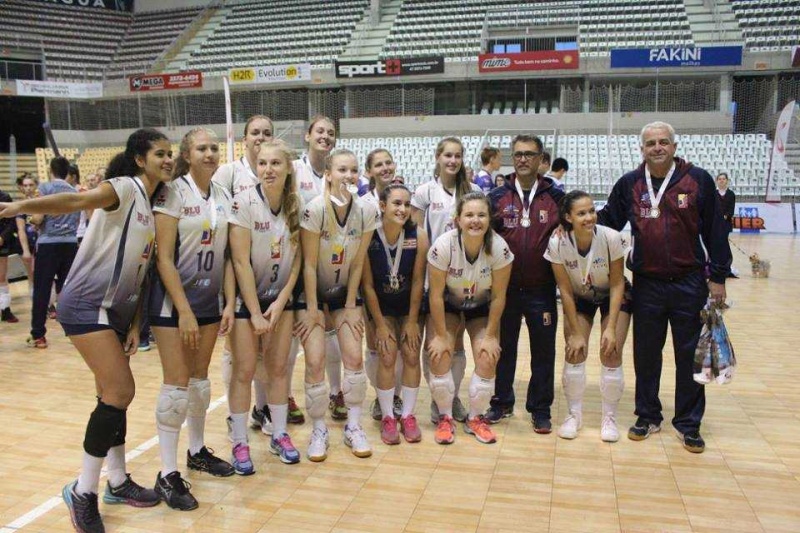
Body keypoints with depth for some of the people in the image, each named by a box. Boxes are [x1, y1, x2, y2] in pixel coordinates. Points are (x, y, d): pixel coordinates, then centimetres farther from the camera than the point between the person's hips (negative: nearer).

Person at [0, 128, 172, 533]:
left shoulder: (153, 206, 13)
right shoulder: (125, 188, -10)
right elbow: (78, 200, -30)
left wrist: (135, 324, 9)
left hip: (116, 310, 8)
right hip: (86, 305, -8)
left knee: (113, 395, 14)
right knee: (120, 392, -12)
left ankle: (117, 482, 27)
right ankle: (83, 491, 4)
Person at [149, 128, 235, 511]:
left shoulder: (223, 198, 6)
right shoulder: (172, 192, -12)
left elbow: (225, 255, 9)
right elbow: (163, 258, -15)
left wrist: (229, 303, 1)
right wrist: (184, 311, -18)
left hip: (210, 299, 6)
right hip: (173, 299, -5)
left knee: (200, 377, 14)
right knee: (177, 383, -4)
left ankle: (197, 451, 31)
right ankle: (167, 475, 7)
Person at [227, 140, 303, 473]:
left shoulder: (295, 206, -4)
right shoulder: (244, 202, -16)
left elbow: (297, 258, 0)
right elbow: (241, 261, -17)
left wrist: (281, 301, -8)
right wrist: (255, 313, -16)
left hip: (281, 297, 4)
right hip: (245, 297, -3)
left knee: (278, 367, 8)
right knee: (244, 370, -1)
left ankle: (279, 436, 22)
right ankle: (239, 444, 13)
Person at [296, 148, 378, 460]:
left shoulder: (367, 211, -12)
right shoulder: (315, 209, -22)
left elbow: (358, 262, -5)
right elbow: (309, 264, -17)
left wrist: (350, 307, -4)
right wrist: (312, 311, -14)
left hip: (345, 290, 3)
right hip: (313, 291, -3)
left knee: (354, 356, -5)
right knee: (315, 361, -9)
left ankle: (353, 427, 14)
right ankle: (319, 431, 11)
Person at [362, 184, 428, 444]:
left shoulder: (418, 237, -18)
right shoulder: (368, 238, -21)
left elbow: (417, 281, -12)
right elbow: (367, 284, -15)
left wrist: (413, 321, -9)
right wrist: (379, 324, -13)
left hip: (410, 305, 1)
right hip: (381, 306, -1)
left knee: (411, 356, -4)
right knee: (387, 357, -10)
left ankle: (408, 415, 10)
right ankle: (387, 417, 4)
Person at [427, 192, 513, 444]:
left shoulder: (499, 248, -26)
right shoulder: (443, 245, -29)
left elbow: (498, 296, -15)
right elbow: (436, 295, -20)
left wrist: (490, 335, -12)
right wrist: (441, 335, -16)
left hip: (481, 306, 1)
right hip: (448, 304, -1)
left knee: (487, 359, -14)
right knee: (440, 356, -17)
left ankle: (475, 418, 11)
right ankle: (445, 418, 6)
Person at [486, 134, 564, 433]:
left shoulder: (555, 197, 2)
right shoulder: (497, 197, 4)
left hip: (542, 291, -1)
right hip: (505, 288, 1)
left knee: (543, 351, 7)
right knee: (503, 348, 12)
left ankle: (540, 409, 21)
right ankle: (502, 402, 27)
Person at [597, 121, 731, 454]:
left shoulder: (698, 180, -3)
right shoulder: (629, 184, 2)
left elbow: (715, 231, -2)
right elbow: (608, 221, 10)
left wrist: (718, 276, -3)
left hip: (690, 283, -1)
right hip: (646, 284, 2)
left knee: (689, 355, 7)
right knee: (646, 354, 10)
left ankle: (688, 423, 22)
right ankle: (648, 416, 27)